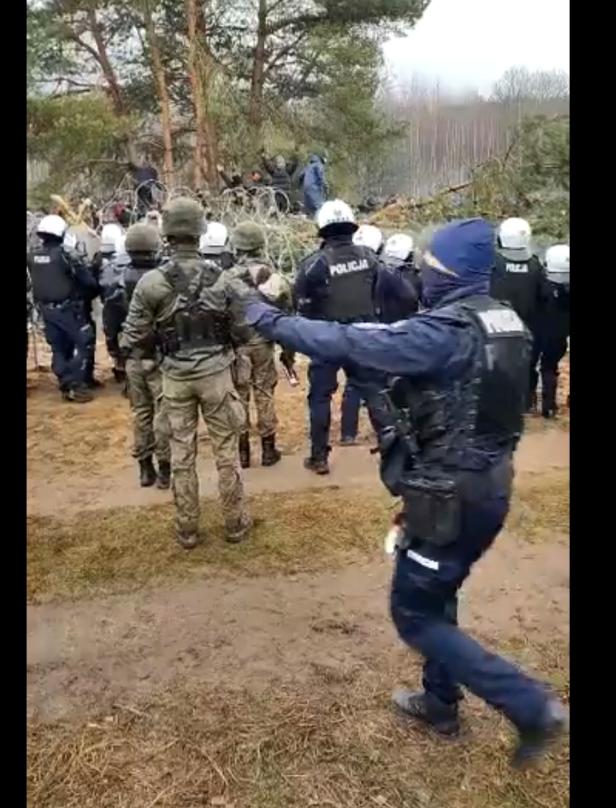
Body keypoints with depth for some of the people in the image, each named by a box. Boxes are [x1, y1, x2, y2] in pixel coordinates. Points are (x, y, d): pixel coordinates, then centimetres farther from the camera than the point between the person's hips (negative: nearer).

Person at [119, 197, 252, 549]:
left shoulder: (151, 282, -11)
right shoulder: (221, 278, -8)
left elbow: (133, 336, -6)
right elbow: (243, 329, -1)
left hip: (175, 375, 0)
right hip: (215, 371, 0)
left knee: (182, 452, 11)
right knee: (226, 449, 11)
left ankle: (187, 528, 21)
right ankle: (236, 522, 22)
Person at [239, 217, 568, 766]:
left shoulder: (447, 330, -23)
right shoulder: (505, 322, 5)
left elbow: (349, 344, -25)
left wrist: (270, 320, -16)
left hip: (450, 498, -9)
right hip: (488, 486, 9)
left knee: (415, 615, 7)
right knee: (438, 597, 25)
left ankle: (532, 705, 7)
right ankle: (441, 703, 42)